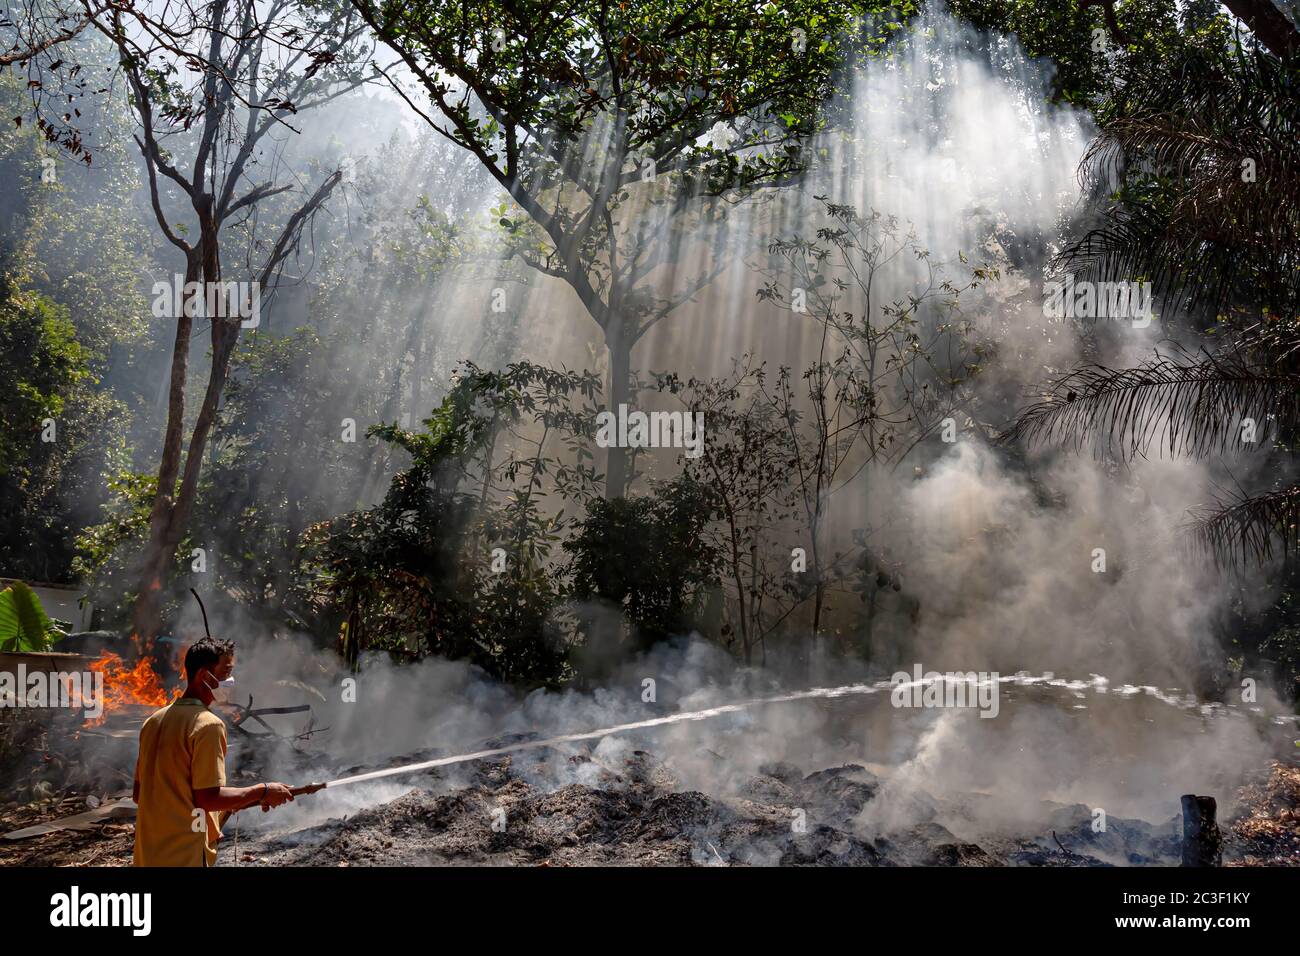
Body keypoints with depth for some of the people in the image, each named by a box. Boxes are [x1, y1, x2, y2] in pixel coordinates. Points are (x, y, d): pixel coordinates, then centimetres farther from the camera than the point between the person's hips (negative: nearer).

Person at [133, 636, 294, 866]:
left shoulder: (154, 721, 8)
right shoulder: (208, 725, -17)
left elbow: (138, 793, 13)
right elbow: (209, 798, -20)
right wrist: (263, 791, -9)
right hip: (187, 858, -8)